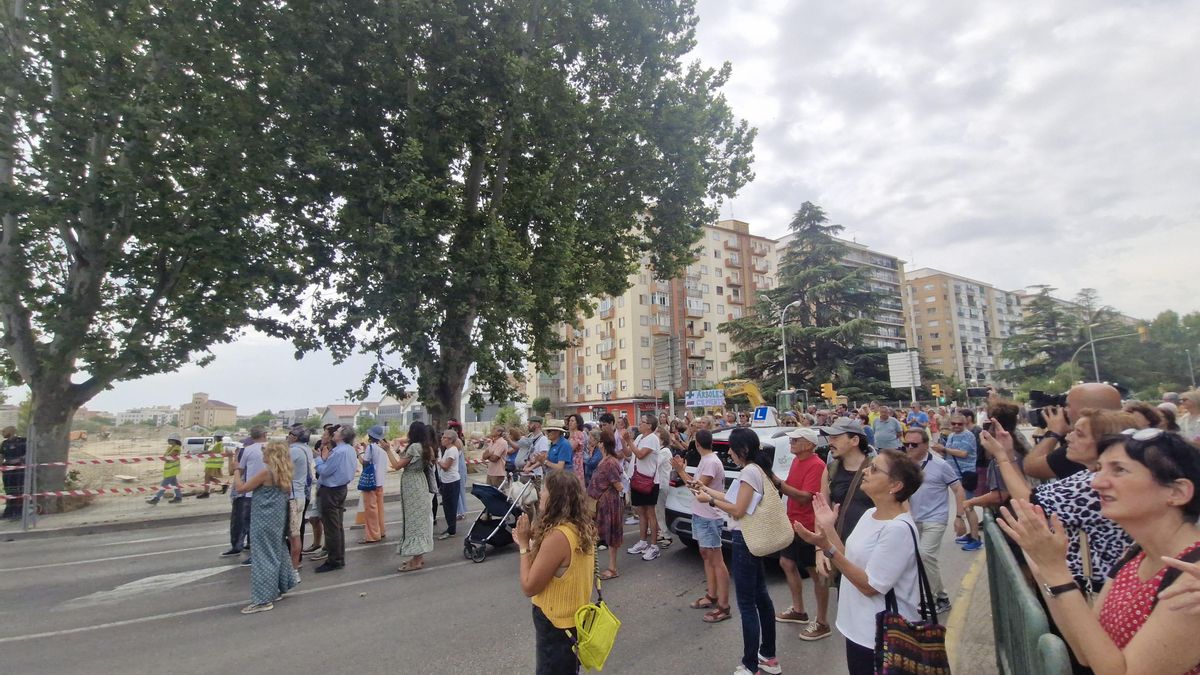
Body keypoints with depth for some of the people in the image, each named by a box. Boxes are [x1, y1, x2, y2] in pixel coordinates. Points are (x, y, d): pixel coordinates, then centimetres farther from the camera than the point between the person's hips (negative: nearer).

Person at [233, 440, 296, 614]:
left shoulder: (266, 471, -18)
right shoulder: (283, 473, 6)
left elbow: (241, 487, -12)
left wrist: (237, 471, 2)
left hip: (264, 520, -8)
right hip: (276, 519, 8)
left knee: (263, 557, -4)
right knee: (276, 552, 18)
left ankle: (263, 599, 1)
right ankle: (277, 589, 30)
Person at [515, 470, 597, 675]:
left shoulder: (557, 537, -32)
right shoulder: (584, 528, -4)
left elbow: (528, 587, -23)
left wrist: (524, 544, -17)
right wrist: (534, 539, -3)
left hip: (556, 624, -8)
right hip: (575, 618, 8)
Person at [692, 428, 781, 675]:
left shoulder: (750, 472, -20)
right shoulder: (758, 469, 9)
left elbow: (737, 510, -20)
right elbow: (736, 498, 11)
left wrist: (711, 500, -10)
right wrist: (709, 490, 13)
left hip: (745, 541, -10)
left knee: (747, 604, -2)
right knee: (760, 596, 18)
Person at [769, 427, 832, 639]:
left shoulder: (816, 465, -21)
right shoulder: (797, 460, 7)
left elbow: (804, 497, -27)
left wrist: (778, 482, -31)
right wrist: (777, 483, -2)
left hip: (809, 527, -10)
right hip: (794, 523, 10)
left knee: (816, 573, 3)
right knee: (787, 563, 18)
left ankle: (822, 623, 17)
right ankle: (798, 610, 34)